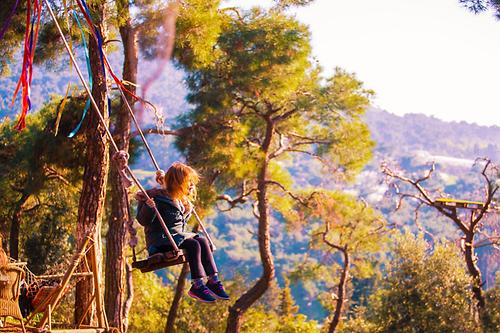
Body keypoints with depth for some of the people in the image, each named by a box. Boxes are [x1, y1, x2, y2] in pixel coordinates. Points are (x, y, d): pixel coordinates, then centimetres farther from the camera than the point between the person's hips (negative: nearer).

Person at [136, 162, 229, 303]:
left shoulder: (182, 200, 16)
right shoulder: (158, 198, -12)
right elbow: (143, 221, -13)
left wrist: (188, 209, 19)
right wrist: (149, 208, -31)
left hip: (177, 235, 8)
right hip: (159, 239, -8)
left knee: (202, 240, -17)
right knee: (193, 245, -28)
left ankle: (213, 281, -21)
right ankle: (197, 286, -28)